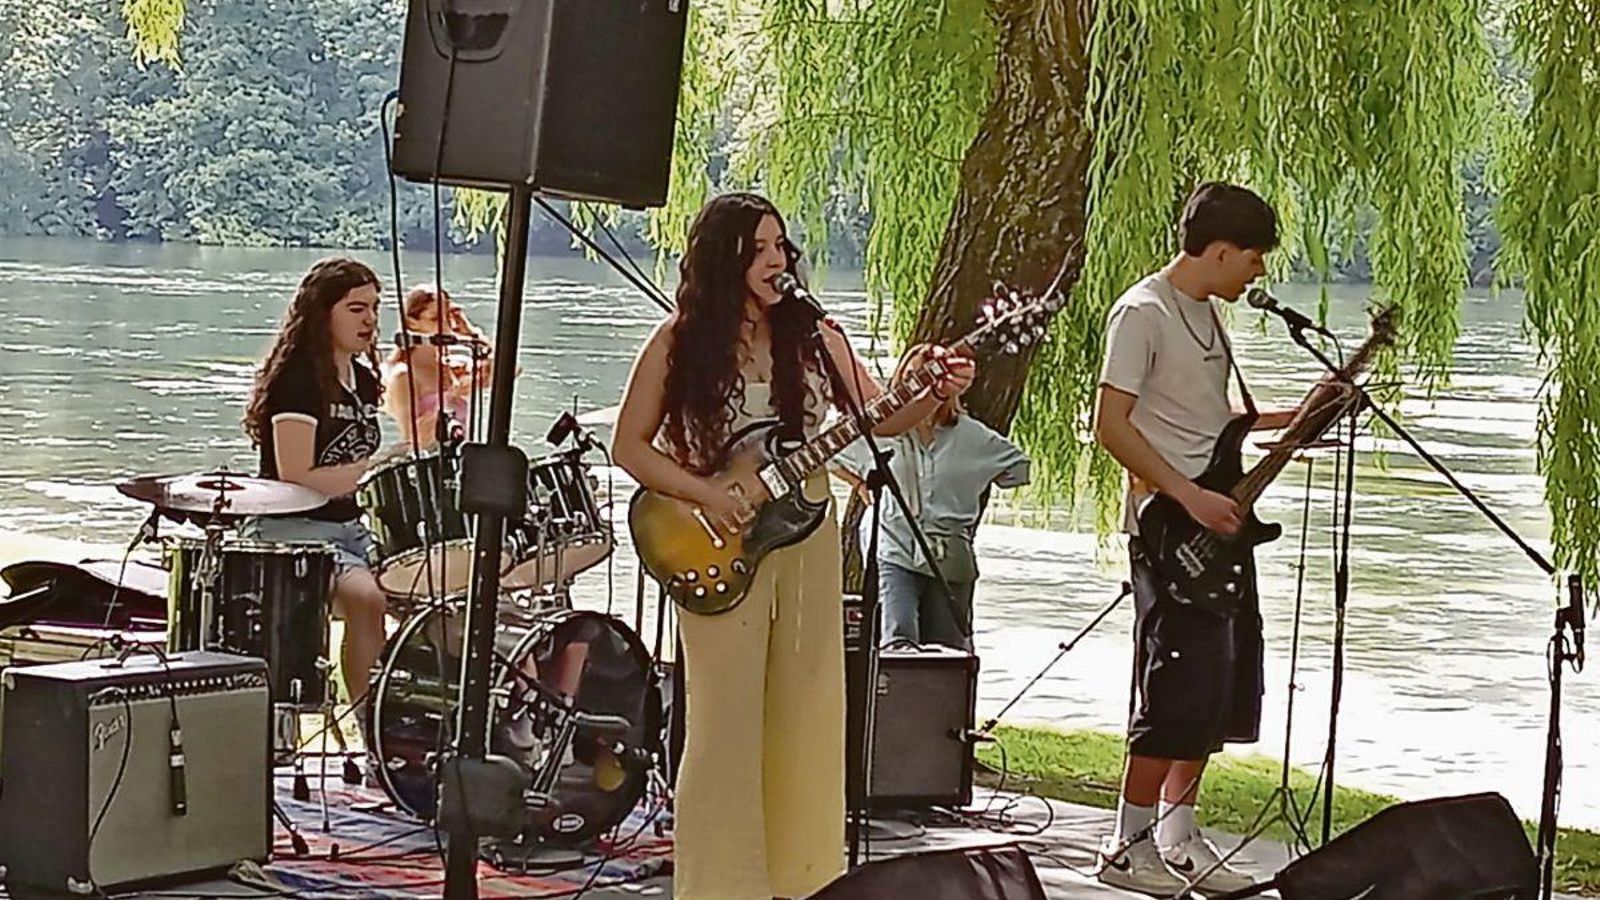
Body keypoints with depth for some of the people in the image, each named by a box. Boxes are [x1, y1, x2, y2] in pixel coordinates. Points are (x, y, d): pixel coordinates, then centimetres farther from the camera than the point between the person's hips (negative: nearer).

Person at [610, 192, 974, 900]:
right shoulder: (677, 343, -4)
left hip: (807, 536, 4)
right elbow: (629, 446, -2)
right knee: (726, 717, -2)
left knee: (807, 712, 6)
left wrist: (934, 396, -13)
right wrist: (705, 493, -14)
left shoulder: (811, 335, 5)